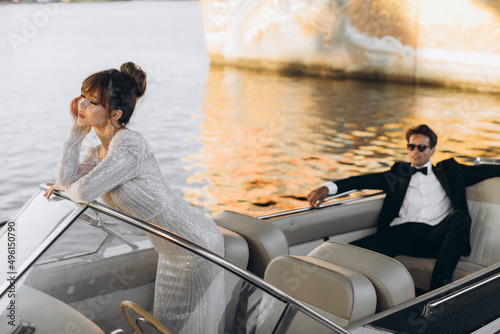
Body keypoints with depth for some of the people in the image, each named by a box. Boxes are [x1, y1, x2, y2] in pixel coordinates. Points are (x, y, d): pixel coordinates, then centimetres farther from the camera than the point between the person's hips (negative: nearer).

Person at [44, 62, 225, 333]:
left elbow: (84, 192, -29)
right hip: (171, 249, 10)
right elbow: (65, 180, -8)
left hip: (196, 246, -10)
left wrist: (64, 188, -5)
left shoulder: (128, 144, -26)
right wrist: (77, 130, -5)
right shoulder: (99, 152, 5)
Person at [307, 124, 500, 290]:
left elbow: (484, 171, 23)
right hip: (403, 233, 0)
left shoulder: (448, 170, 27)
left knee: (460, 216, -33)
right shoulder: (399, 173, 26)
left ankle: (438, 287, -36)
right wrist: (328, 188, 4)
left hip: (435, 237, 0)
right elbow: (364, 181, 17)